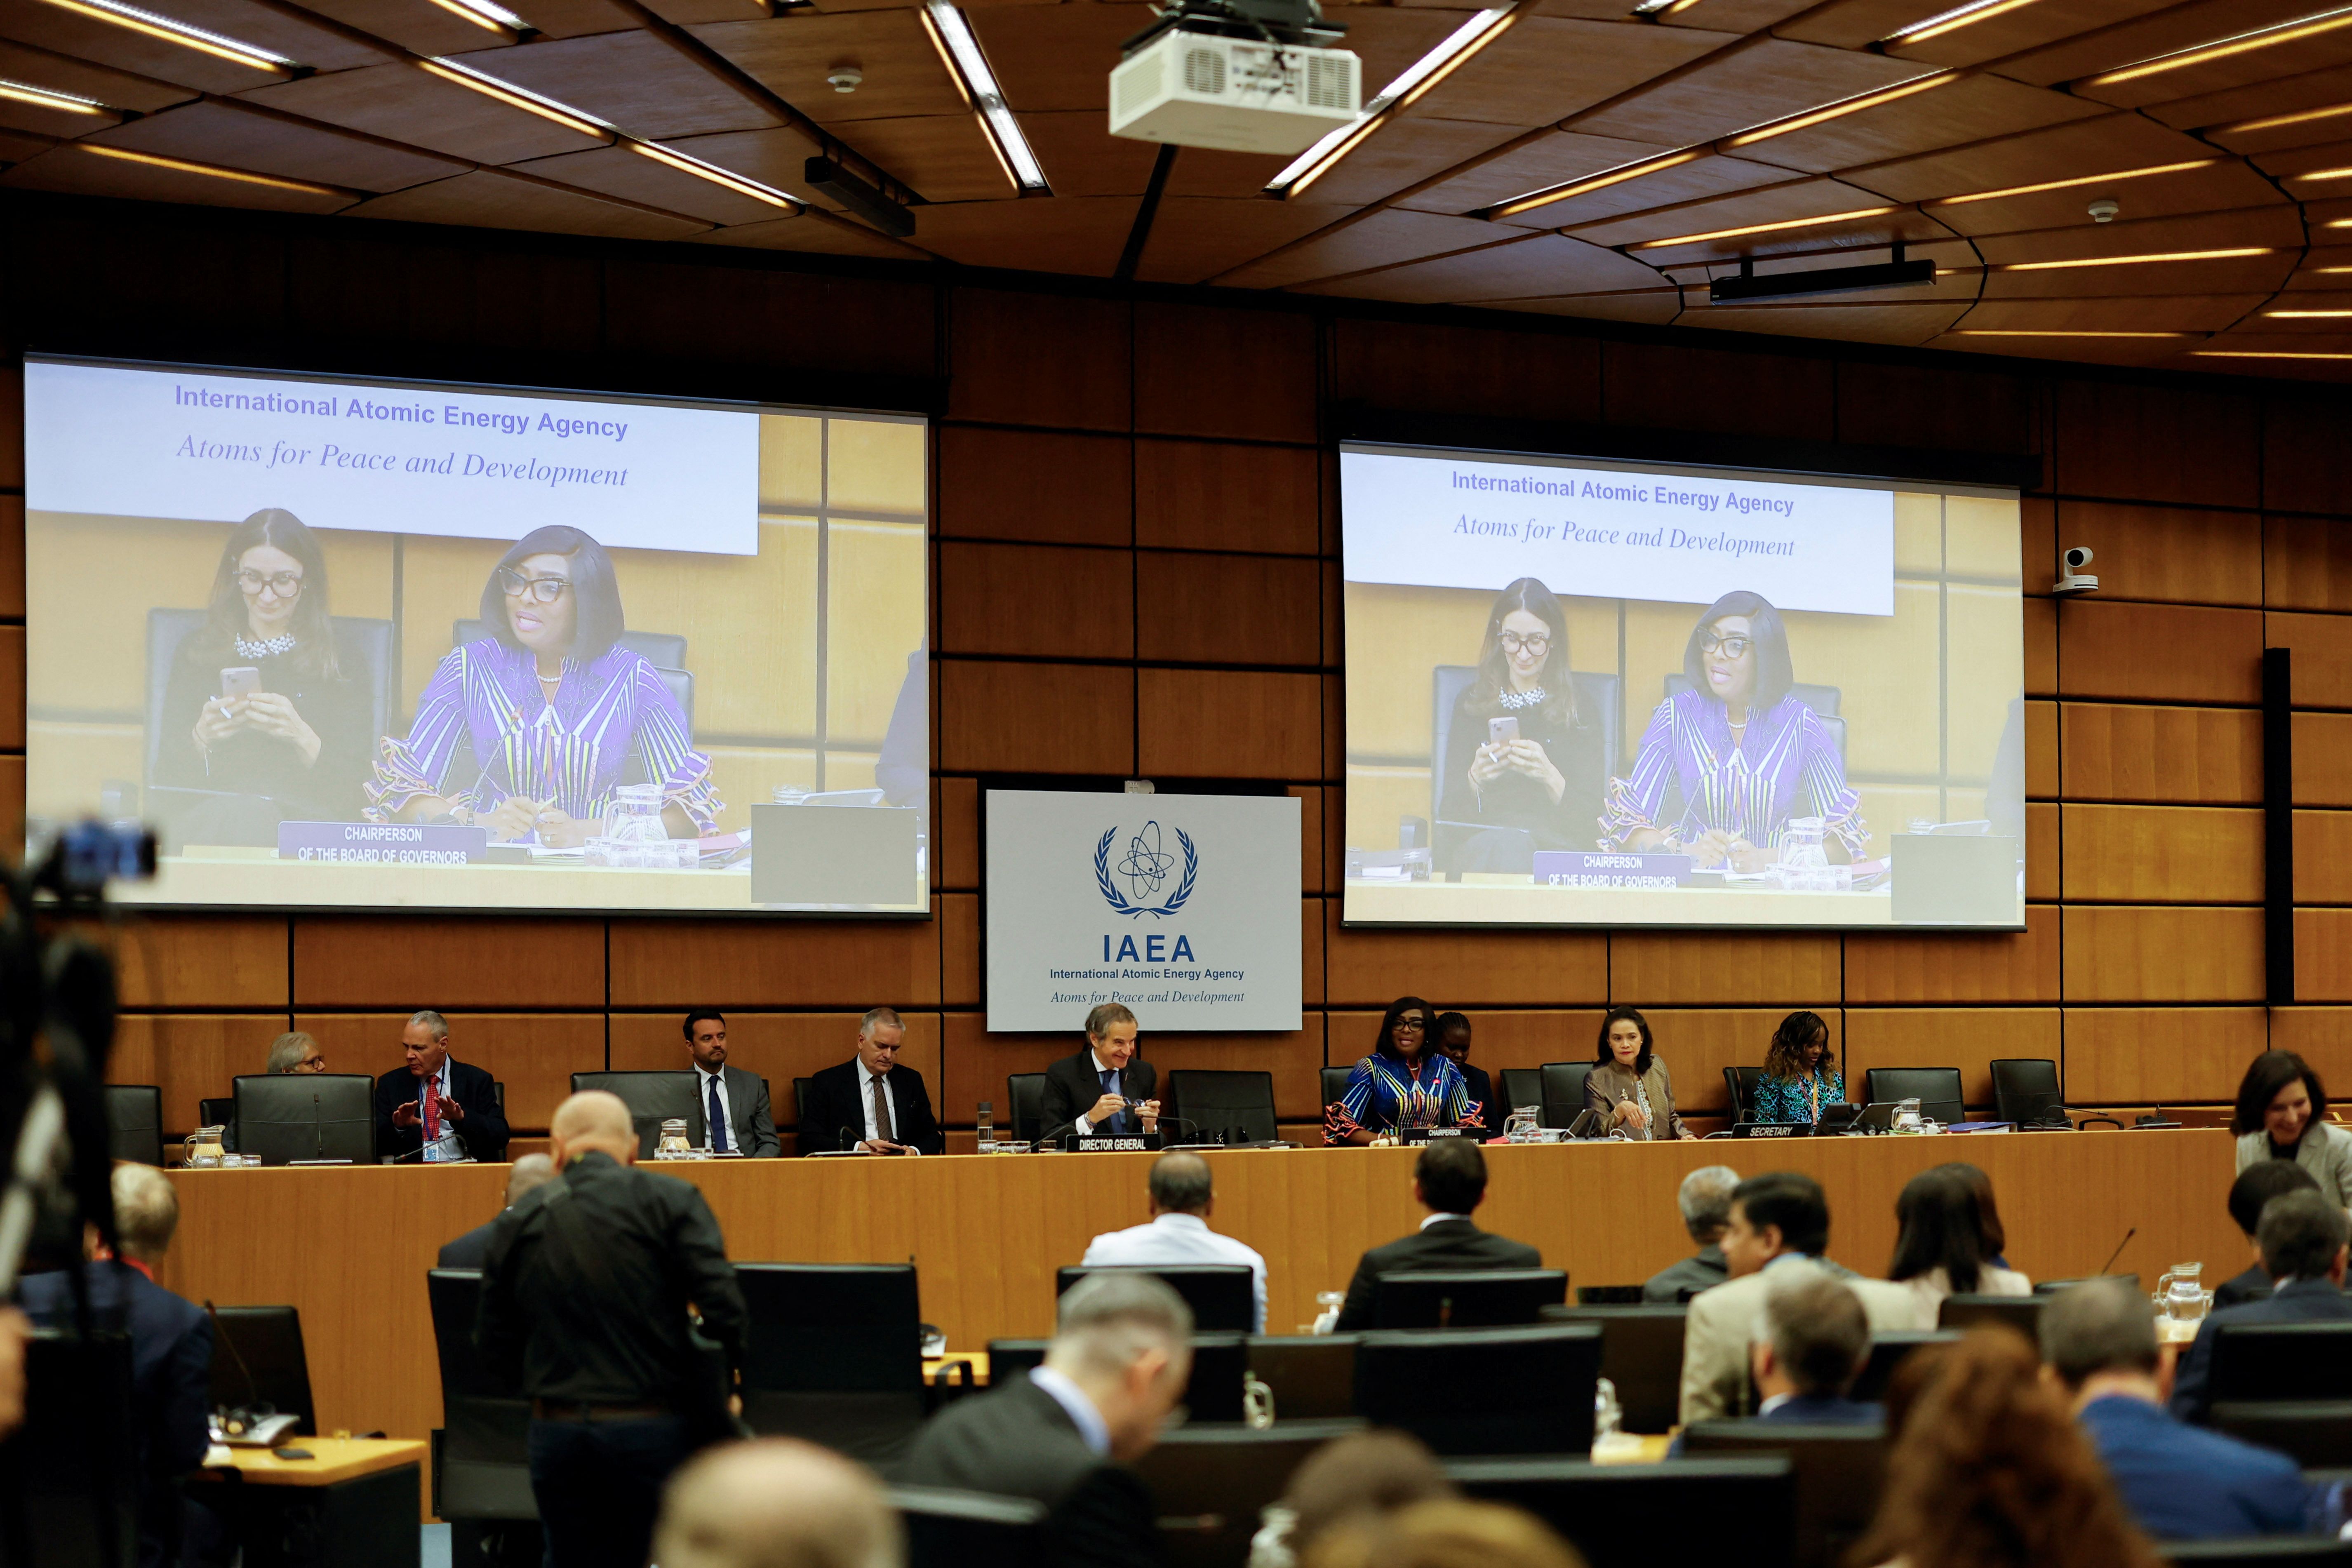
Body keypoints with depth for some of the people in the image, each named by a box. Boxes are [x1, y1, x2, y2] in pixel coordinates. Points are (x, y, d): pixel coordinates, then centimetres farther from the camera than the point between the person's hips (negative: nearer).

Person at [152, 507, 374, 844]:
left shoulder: (342, 660, 13)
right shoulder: (198, 653, 18)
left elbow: (349, 785, 4)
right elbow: (167, 775, 12)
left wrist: (302, 737, -15)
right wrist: (201, 738, -10)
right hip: (208, 813, 1)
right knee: (236, 812, -37)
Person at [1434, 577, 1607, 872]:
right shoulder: (1471, 704, 16)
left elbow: (1589, 817, 4)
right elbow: (1449, 814, 11)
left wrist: (1550, 777, -14)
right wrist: (1475, 779, -10)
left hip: (1556, 847, -1)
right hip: (1478, 845, 1)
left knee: (1512, 847, -37)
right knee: (1503, 843, -36)